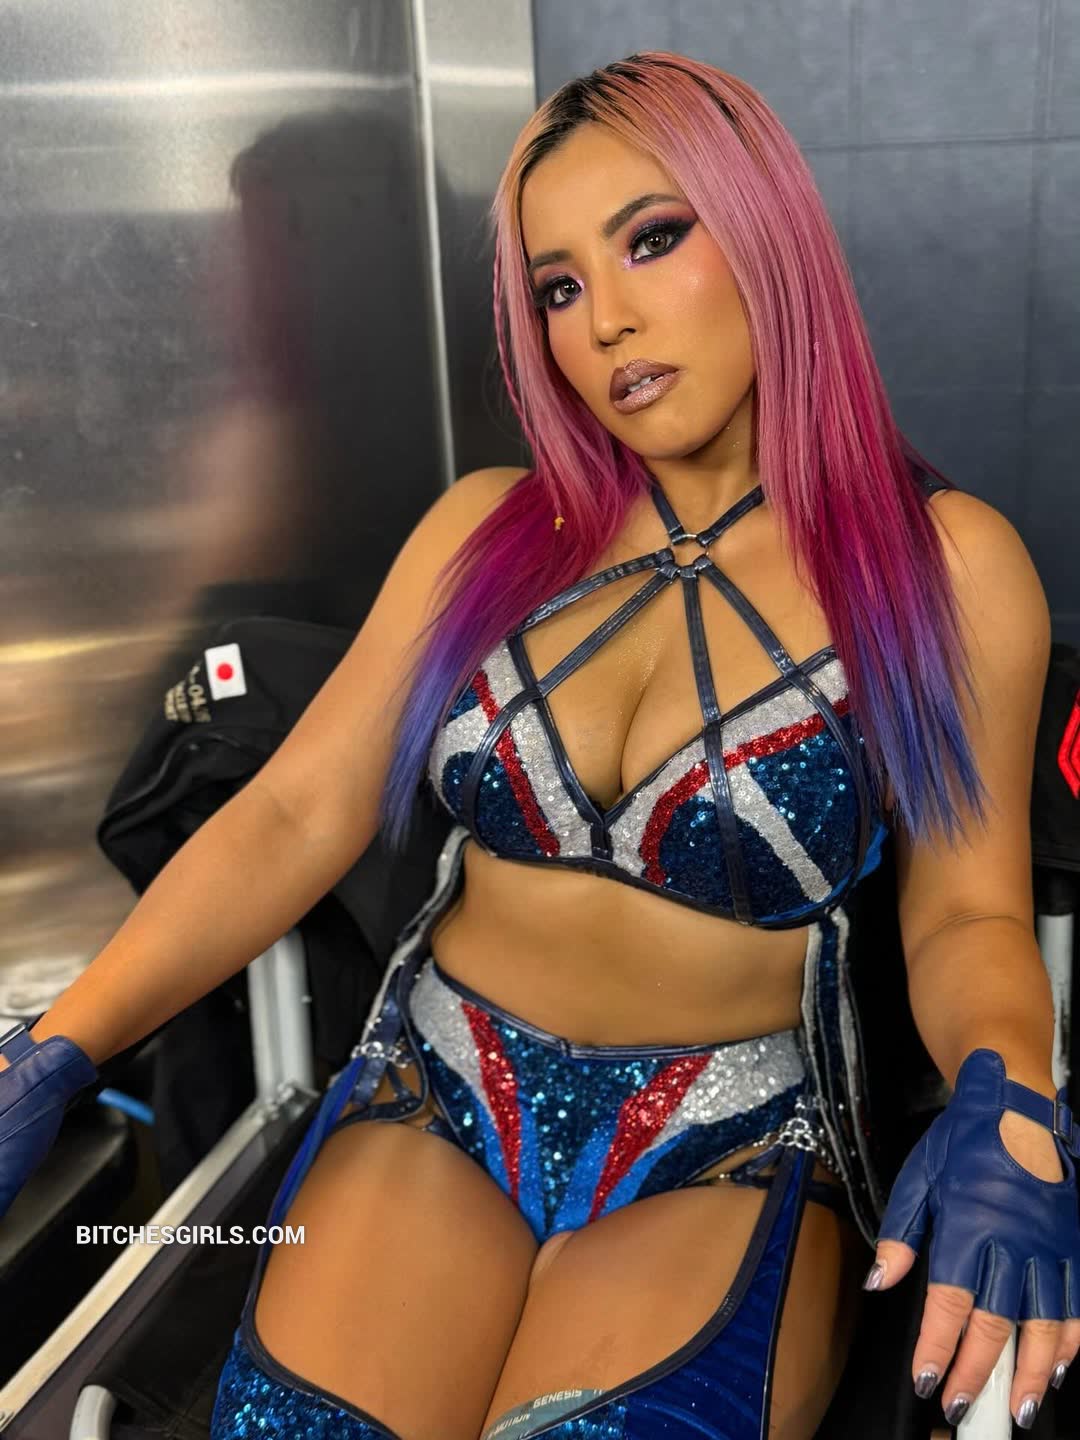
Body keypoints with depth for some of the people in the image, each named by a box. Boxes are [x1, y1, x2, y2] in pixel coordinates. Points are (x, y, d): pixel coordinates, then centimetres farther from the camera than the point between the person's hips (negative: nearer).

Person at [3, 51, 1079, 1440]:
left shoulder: (944, 563, -3)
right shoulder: (486, 529, 4)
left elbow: (966, 915, -1)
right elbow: (293, 816, 0)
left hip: (735, 1154, -1)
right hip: (433, 1108, 2)